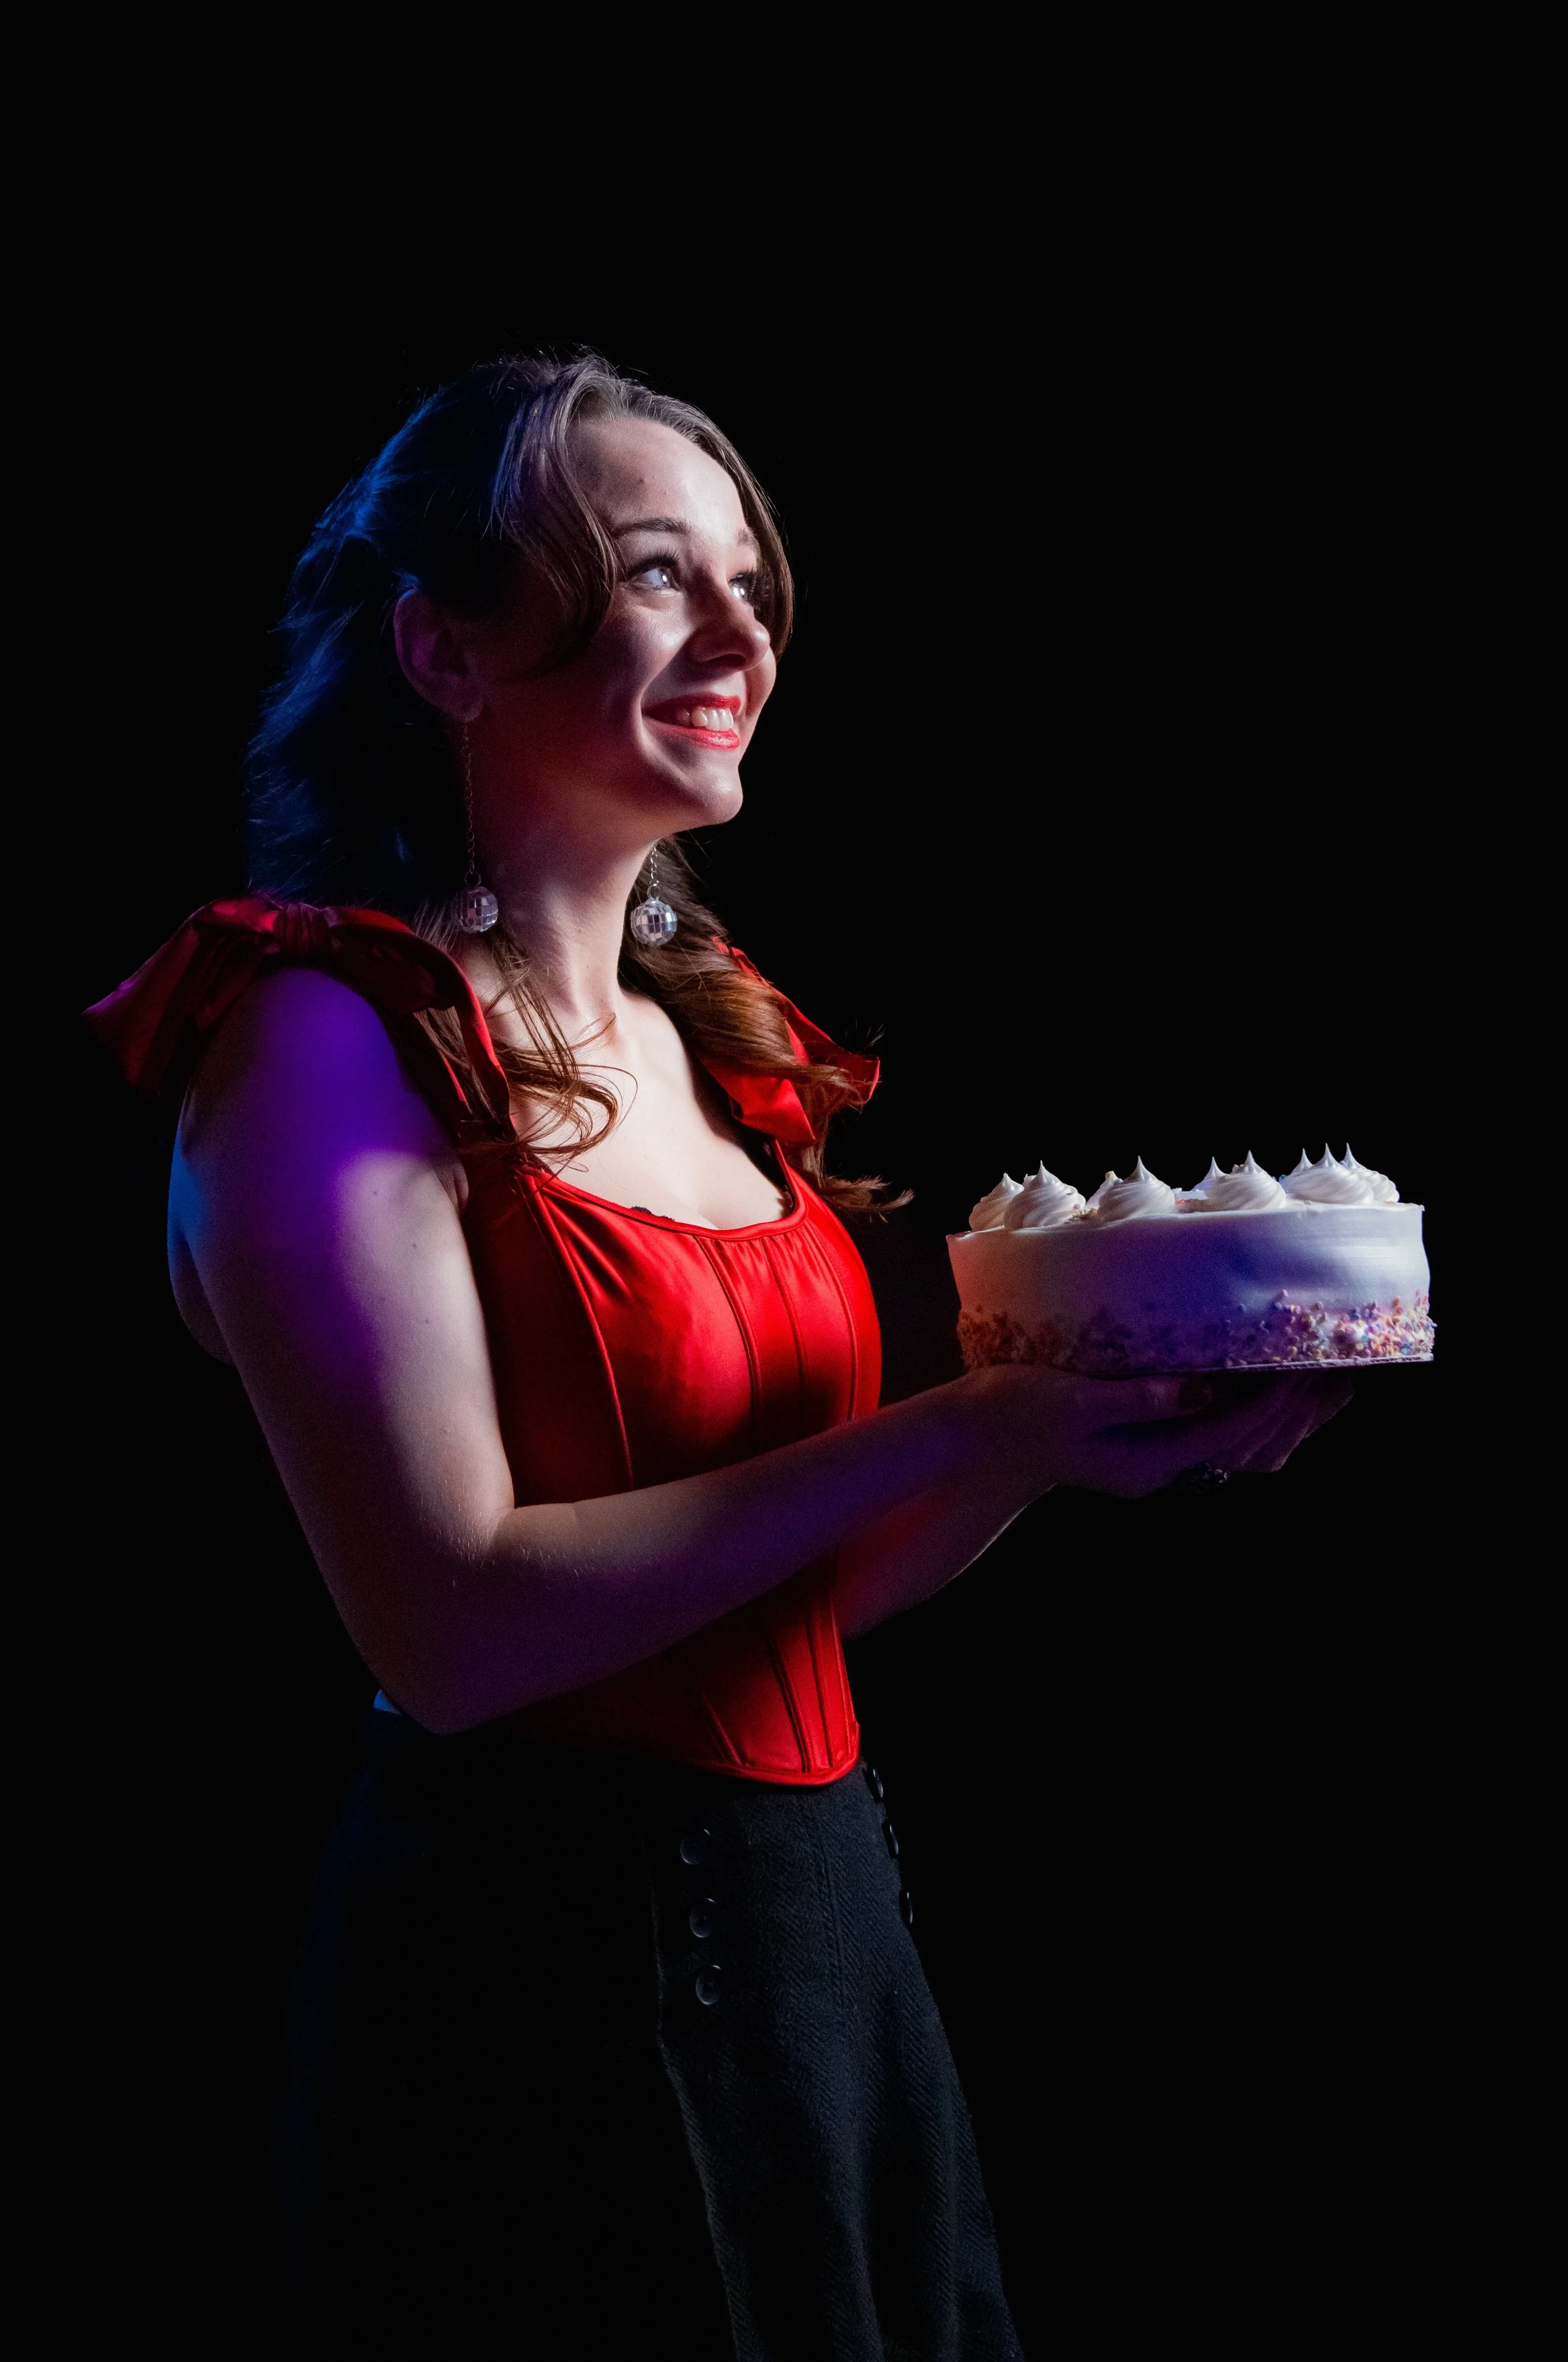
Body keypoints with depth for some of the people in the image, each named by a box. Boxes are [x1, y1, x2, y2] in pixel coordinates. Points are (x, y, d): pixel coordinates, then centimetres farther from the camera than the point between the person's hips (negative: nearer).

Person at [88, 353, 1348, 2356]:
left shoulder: (714, 1041, 8)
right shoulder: (333, 1030, -13)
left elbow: (811, 1580, 10)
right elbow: (452, 1626, -22)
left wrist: (1089, 1410, -5)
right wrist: (957, 1427, -21)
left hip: (830, 1913, 7)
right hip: (547, 1948, -7)